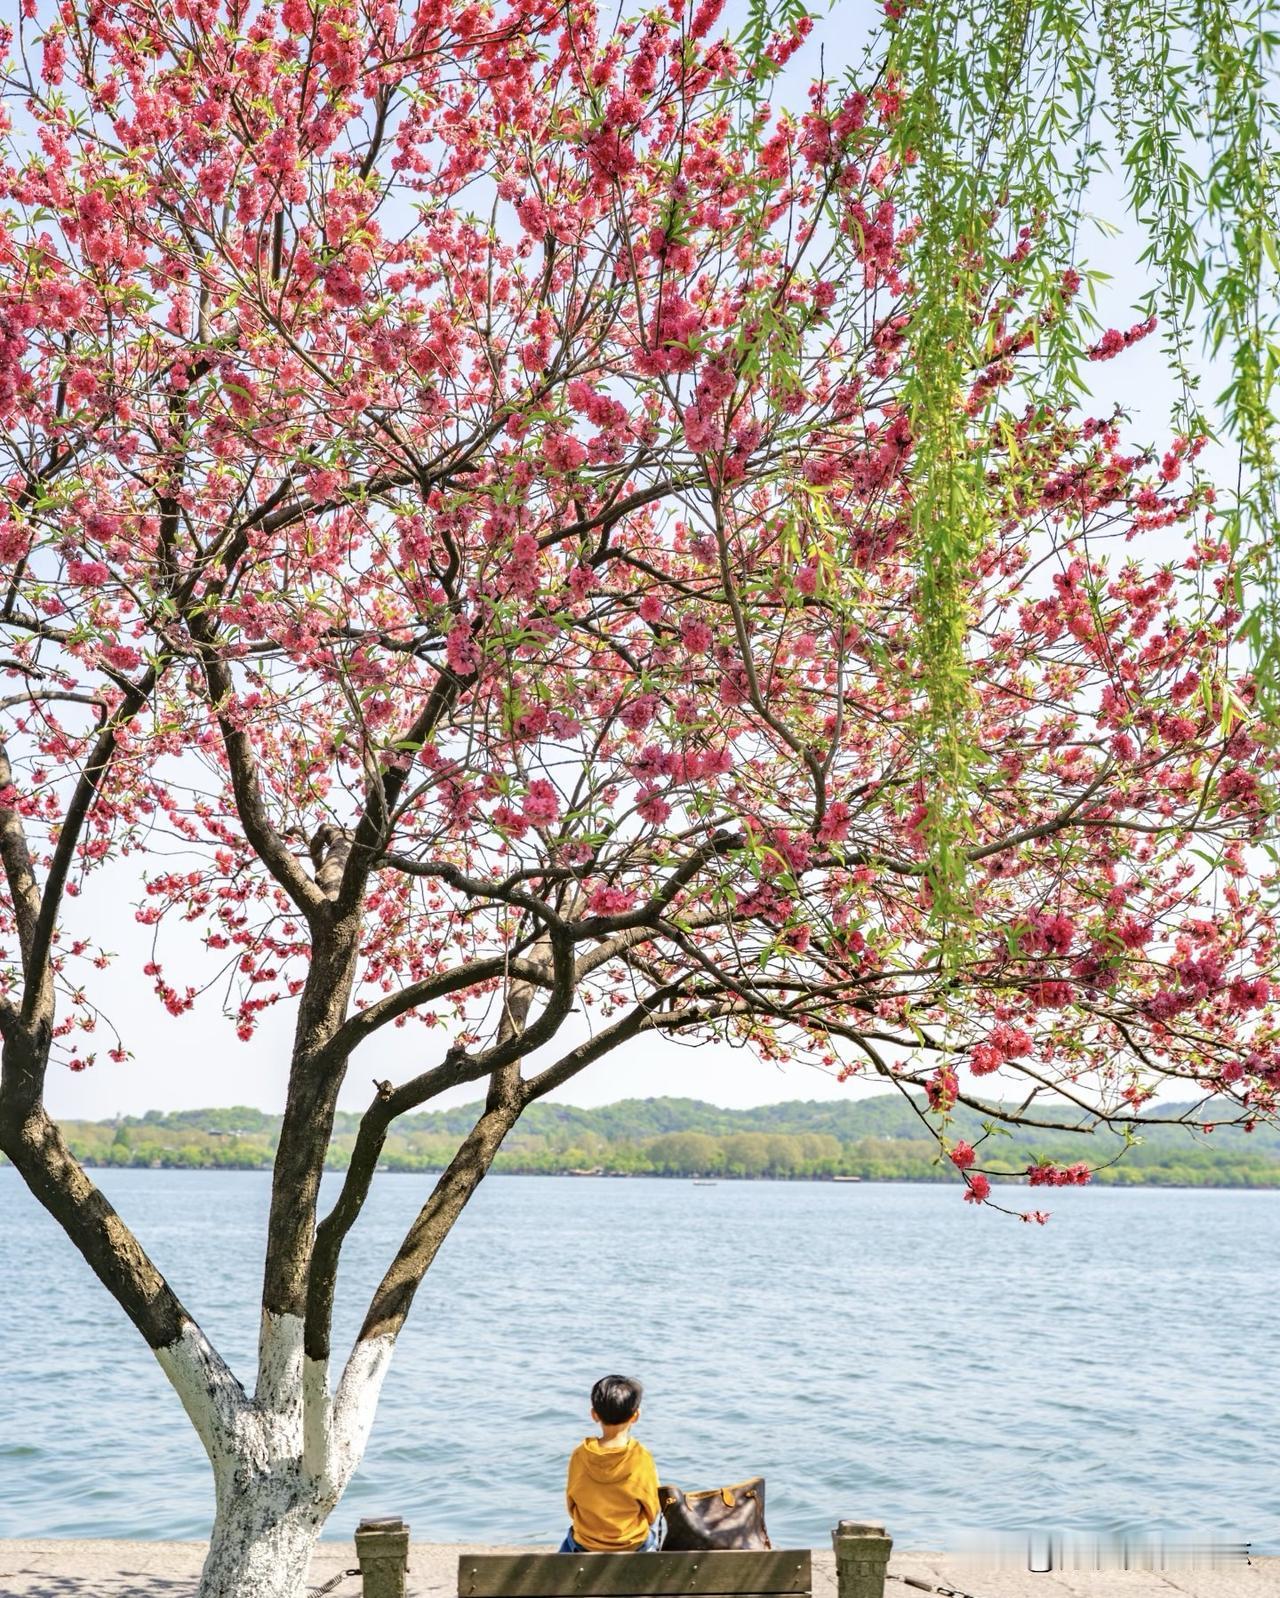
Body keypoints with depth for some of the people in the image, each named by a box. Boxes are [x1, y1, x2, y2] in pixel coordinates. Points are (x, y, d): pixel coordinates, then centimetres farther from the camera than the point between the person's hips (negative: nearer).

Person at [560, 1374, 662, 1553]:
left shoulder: (579, 1456, -14)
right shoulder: (642, 1459, -20)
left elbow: (572, 1508, -1)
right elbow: (651, 1513, -8)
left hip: (583, 1548, 1)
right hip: (634, 1548, -1)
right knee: (653, 1524, 32)